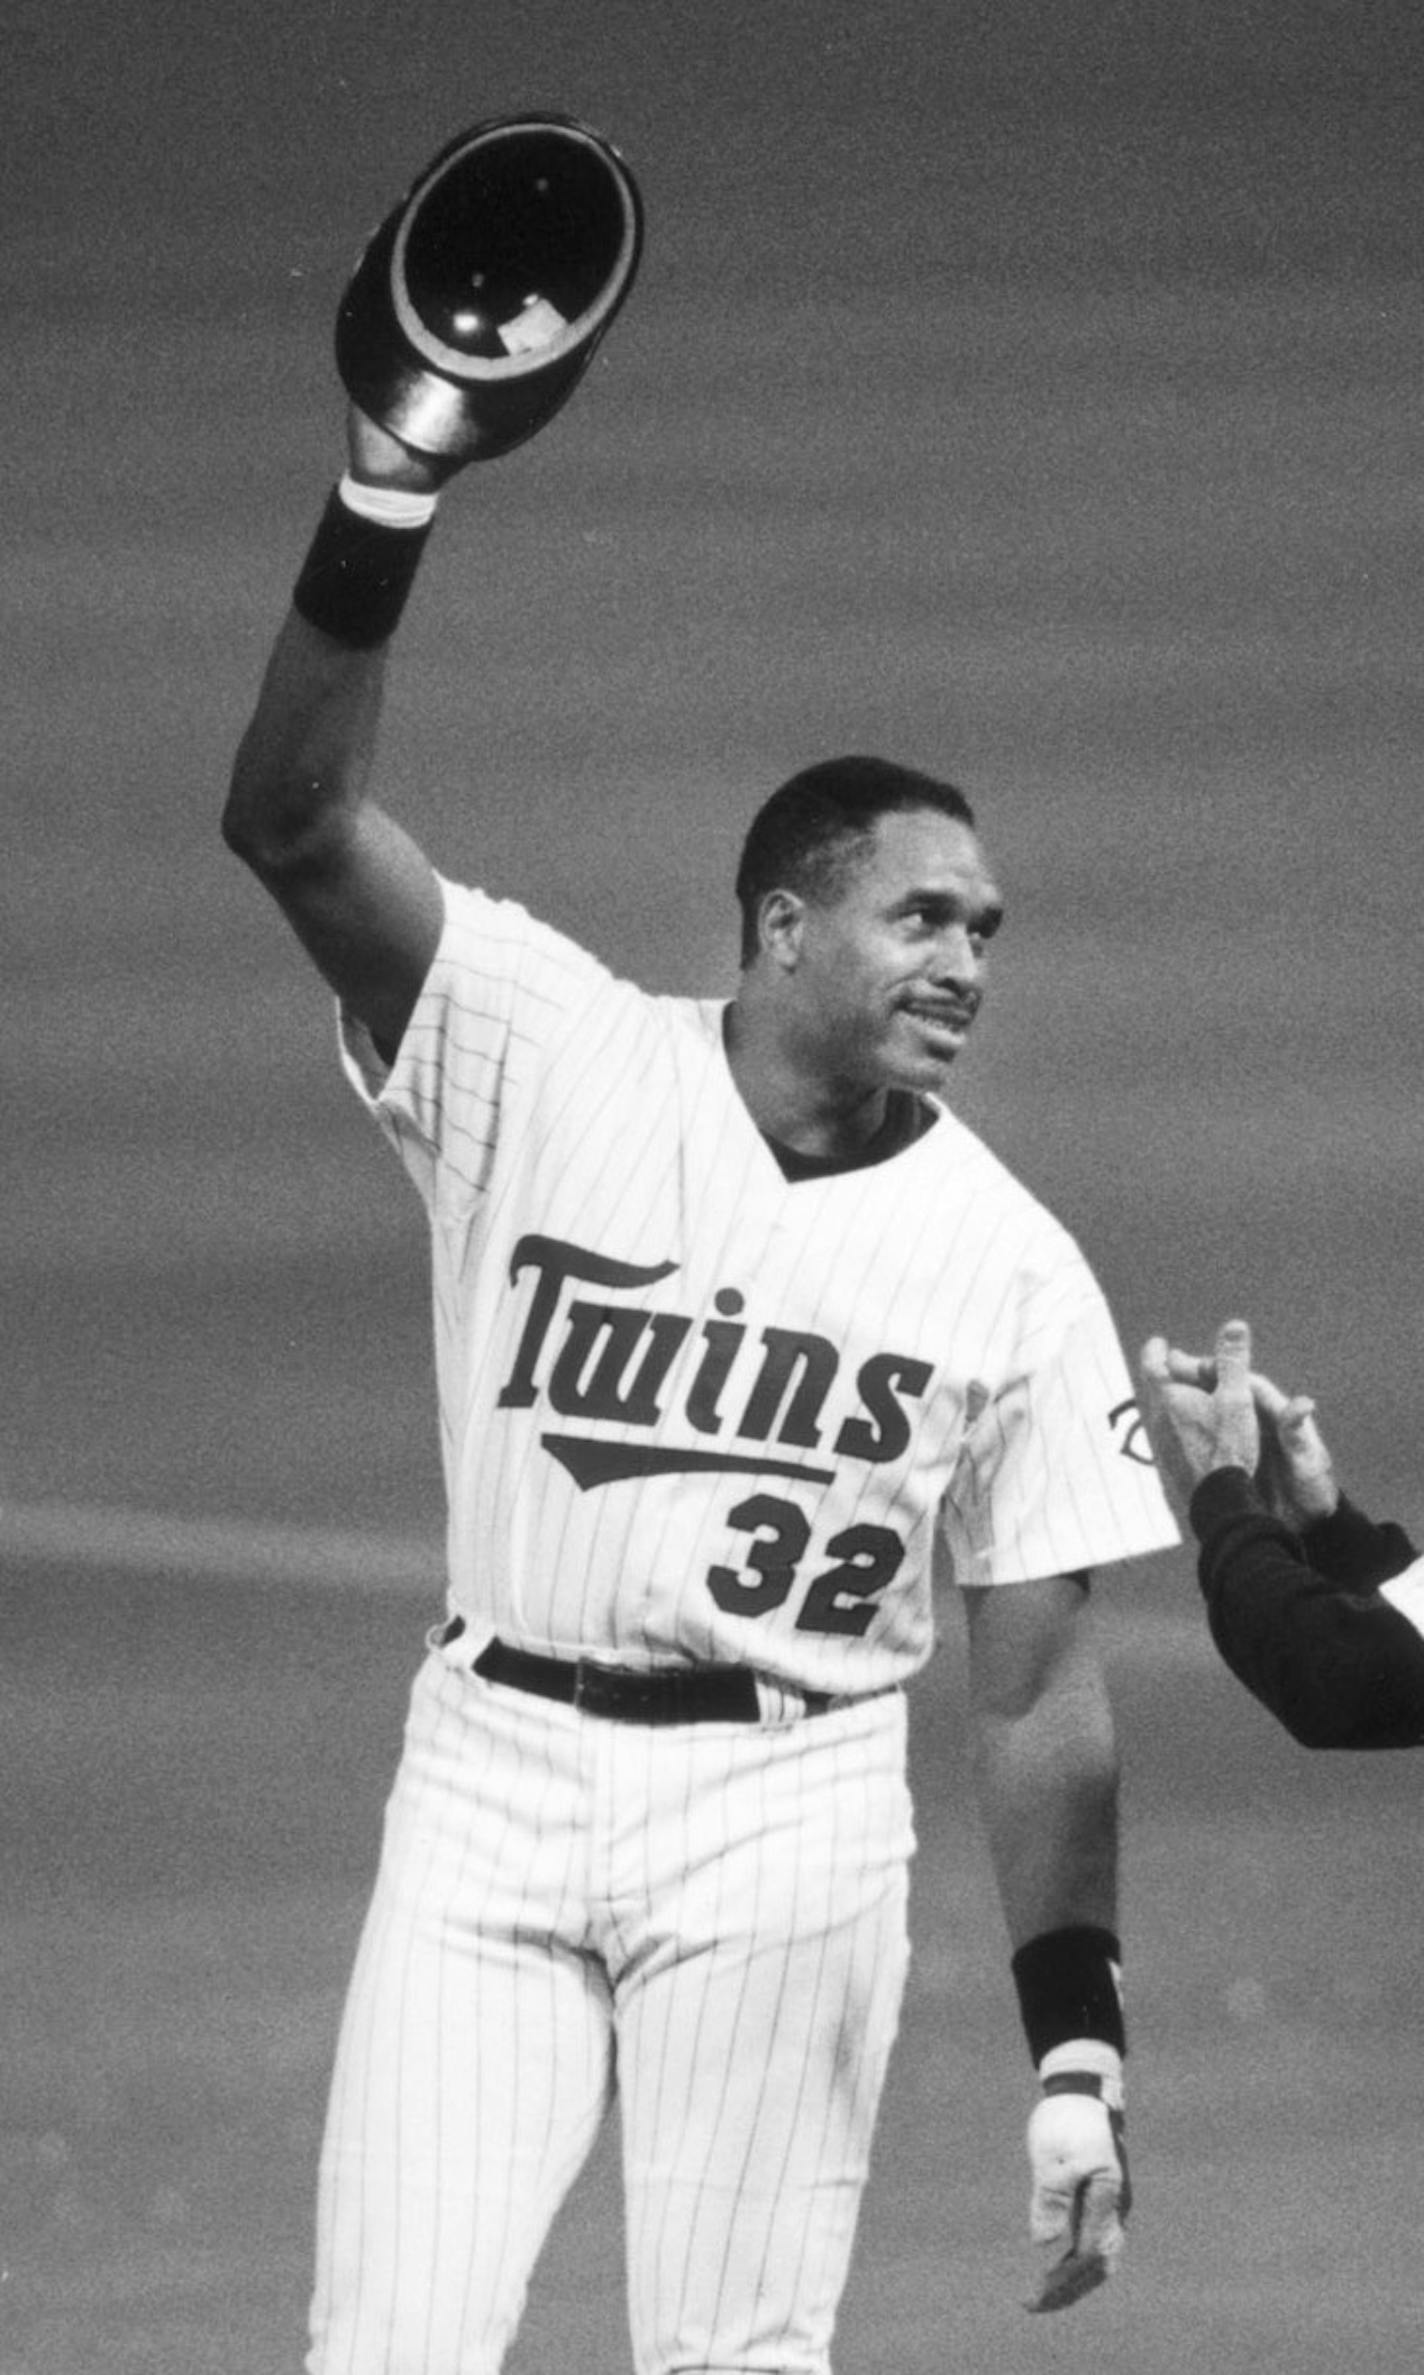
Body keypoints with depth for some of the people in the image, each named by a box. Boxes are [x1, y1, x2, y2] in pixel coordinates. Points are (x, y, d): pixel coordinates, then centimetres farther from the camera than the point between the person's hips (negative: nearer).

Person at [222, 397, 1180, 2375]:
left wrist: (1077, 2057, -2)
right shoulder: (542, 1059, -2)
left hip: (784, 1814, 0)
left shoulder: (1012, 1275, 1)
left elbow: (1038, 1695, 4)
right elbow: (294, 819, -15)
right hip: (491, 1770, 0)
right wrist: (390, 495, -28)